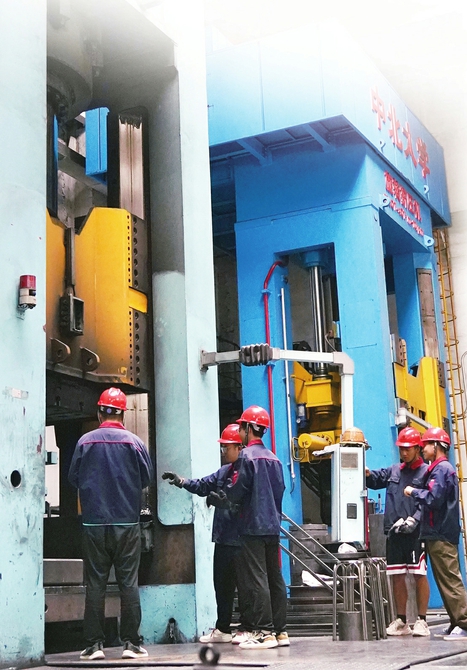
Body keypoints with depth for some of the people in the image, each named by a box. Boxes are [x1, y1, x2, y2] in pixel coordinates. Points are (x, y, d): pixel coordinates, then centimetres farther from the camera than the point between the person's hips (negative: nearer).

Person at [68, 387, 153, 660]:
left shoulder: (86, 441, -4)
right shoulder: (134, 442, -5)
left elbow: (74, 478, 4)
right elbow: (147, 477, 2)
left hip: (94, 523, 1)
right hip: (128, 522, 0)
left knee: (95, 584, 7)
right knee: (129, 582, 6)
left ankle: (94, 644, 8)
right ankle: (131, 642, 6)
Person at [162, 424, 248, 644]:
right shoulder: (224, 472, 16)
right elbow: (202, 485, 16)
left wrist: (224, 501, -27)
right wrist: (181, 481, 4)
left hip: (240, 541, -10)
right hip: (223, 539, 10)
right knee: (221, 584, 16)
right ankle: (222, 629, 27)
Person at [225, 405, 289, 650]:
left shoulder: (247, 456, -10)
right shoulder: (273, 458, 12)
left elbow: (235, 493, -12)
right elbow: (280, 490, 14)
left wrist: (228, 488, 8)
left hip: (253, 527, -8)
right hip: (273, 526, 8)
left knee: (256, 579, -5)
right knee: (275, 578, 9)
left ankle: (264, 632, -6)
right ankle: (279, 631, 13)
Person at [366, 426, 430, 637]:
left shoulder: (426, 472, -3)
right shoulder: (393, 471, 16)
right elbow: (374, 480, 24)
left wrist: (413, 520, -21)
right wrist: (367, 473, 2)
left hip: (415, 533, -6)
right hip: (393, 533, 6)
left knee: (419, 575, -2)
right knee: (397, 577, 10)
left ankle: (421, 621, 7)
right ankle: (401, 621, 20)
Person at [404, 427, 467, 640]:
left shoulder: (441, 469, -12)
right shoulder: (440, 468, 21)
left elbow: (433, 499, -21)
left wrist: (414, 492, -8)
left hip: (441, 536, -10)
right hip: (438, 534, 10)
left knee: (450, 580, -10)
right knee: (447, 581, 11)